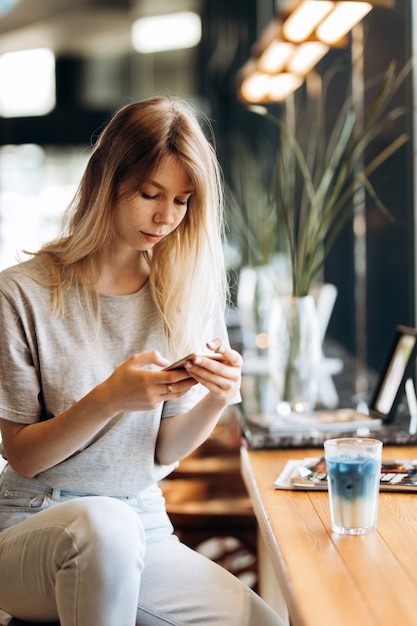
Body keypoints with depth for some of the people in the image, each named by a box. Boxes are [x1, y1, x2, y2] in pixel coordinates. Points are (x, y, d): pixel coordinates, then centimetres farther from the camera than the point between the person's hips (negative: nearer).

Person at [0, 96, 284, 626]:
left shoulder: (187, 294, 4)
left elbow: (165, 450, 5)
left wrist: (216, 400, -16)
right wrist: (108, 400, -24)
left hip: (143, 526, 3)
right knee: (104, 522, -38)